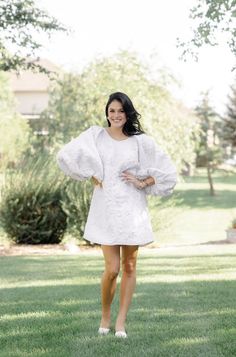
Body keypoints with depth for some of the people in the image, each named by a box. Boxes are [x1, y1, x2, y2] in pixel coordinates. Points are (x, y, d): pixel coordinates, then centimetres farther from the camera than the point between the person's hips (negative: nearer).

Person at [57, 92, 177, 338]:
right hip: (106, 207, -1)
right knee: (112, 268, -7)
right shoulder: (95, 136, 2)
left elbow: (167, 171, 7)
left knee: (129, 266, 4)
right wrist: (92, 177, -2)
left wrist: (143, 183, -3)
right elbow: (66, 155, -1)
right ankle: (105, 316, 16)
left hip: (132, 209, 1)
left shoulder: (140, 141, 3)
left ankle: (121, 322, 13)